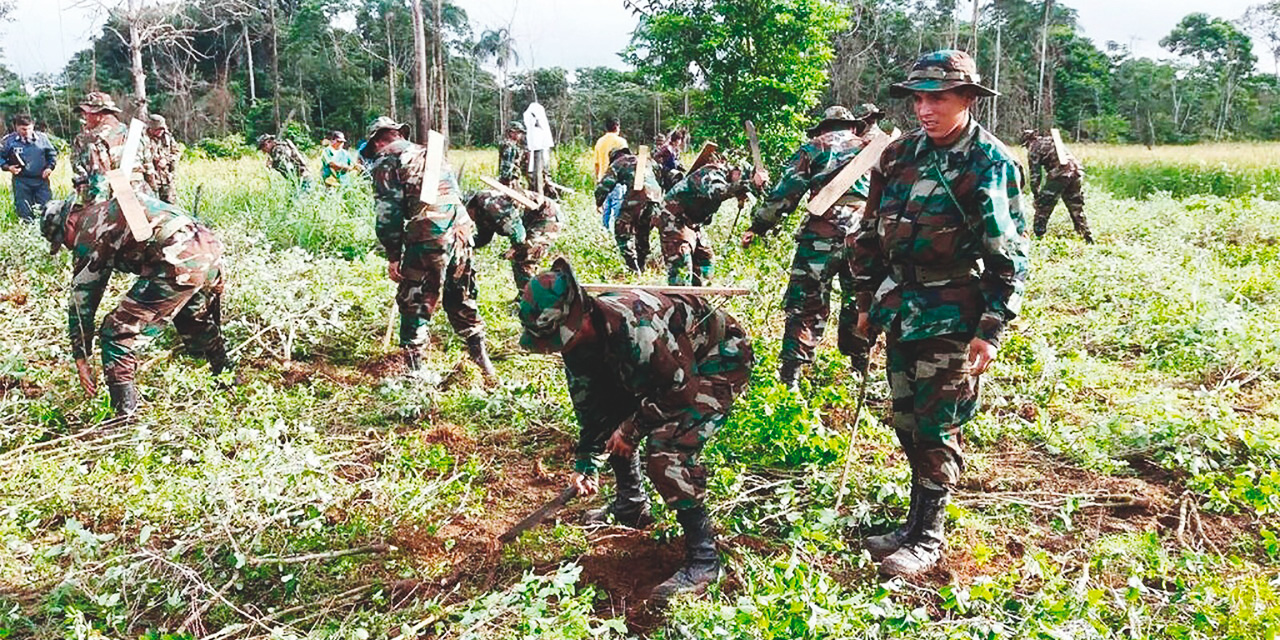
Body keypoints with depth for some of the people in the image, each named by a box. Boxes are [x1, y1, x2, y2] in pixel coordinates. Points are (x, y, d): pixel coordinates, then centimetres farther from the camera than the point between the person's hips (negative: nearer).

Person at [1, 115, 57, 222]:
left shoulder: (42, 138, 2)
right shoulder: (9, 140, -2)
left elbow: (52, 154, 14)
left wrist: (50, 167, -1)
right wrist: (7, 167, -10)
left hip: (41, 179, 1)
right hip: (21, 181, -1)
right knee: (24, 210, 4)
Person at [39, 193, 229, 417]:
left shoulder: (87, 233, 6)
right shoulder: (107, 209, 30)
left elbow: (81, 301, 11)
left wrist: (81, 359, 18)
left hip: (179, 262, -9)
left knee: (116, 334, 3)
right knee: (197, 322, 35)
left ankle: (126, 417, 5)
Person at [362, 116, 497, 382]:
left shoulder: (385, 161, 4)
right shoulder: (429, 153, 26)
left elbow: (388, 213, -5)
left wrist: (393, 256, -2)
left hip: (428, 235, -6)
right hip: (462, 230, 6)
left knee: (414, 303, 6)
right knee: (461, 301, 20)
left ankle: (415, 368, 8)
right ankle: (483, 361, 25)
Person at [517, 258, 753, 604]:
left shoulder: (635, 328, -38)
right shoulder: (578, 337, -10)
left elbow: (682, 388, -27)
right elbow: (590, 403, 4)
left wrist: (633, 427, -17)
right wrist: (585, 462, 5)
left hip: (720, 360, -9)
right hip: (670, 364, 9)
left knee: (667, 452, -22)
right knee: (614, 419, 11)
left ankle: (703, 560, -11)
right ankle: (631, 504, 33)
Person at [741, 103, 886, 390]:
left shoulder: (815, 147, 9)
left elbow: (786, 191, 2)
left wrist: (757, 226, 4)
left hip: (821, 237, -3)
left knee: (805, 307, 0)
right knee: (858, 307, 15)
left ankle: (789, 377, -3)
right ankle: (861, 374, 23)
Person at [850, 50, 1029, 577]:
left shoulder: (991, 164, -10)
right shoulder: (899, 156, 6)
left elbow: (1009, 255, -11)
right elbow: (871, 232, 14)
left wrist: (991, 331, -14)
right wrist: (867, 303, 14)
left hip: (951, 319, -6)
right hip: (899, 310, 6)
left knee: (936, 429, 0)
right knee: (907, 423, 13)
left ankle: (928, 538, 13)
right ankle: (917, 521, 28)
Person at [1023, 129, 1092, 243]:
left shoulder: (1033, 149, 7)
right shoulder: (1052, 140, 27)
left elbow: (1035, 174, 3)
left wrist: (1036, 194, 10)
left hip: (1059, 174, -6)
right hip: (1077, 171, 7)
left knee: (1043, 207, 6)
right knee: (1077, 209, 19)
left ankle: (1038, 237, 4)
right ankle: (1088, 238, 22)